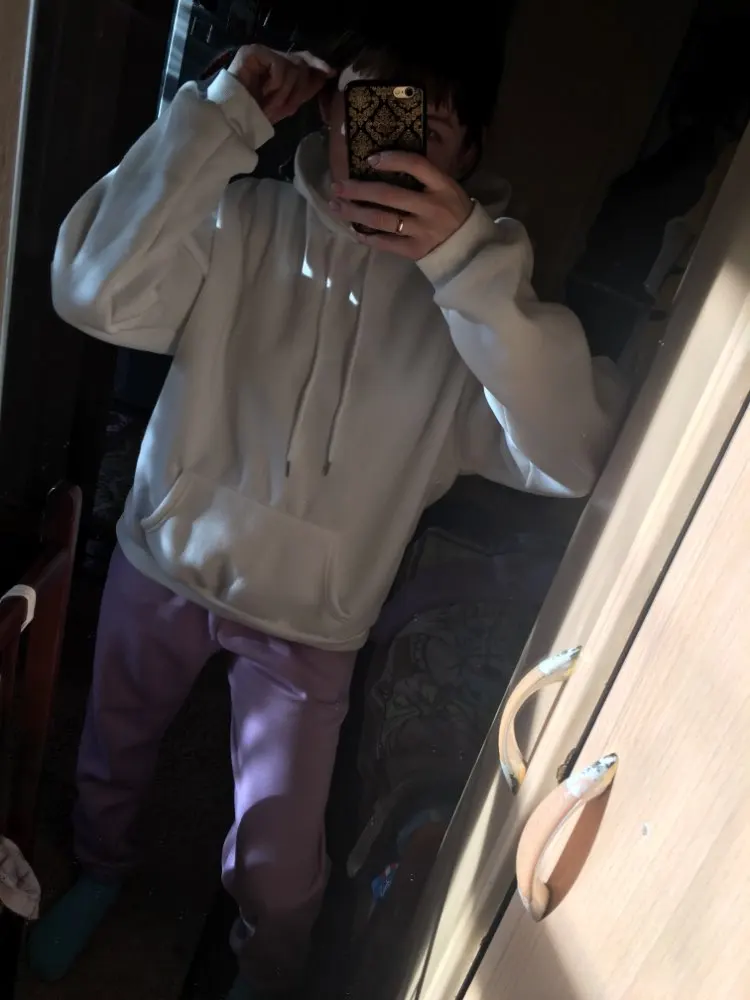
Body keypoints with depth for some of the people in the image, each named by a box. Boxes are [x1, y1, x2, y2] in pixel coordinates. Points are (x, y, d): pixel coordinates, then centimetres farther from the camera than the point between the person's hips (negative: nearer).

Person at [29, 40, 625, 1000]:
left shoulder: (473, 290, -14)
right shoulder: (245, 220, -11)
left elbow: (572, 457, -27)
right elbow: (98, 294, -24)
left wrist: (470, 258, -36)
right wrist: (220, 117, -24)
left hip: (308, 617, -1)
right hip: (162, 560, 2)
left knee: (277, 866, 12)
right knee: (109, 761, 26)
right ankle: (98, 872, 63)